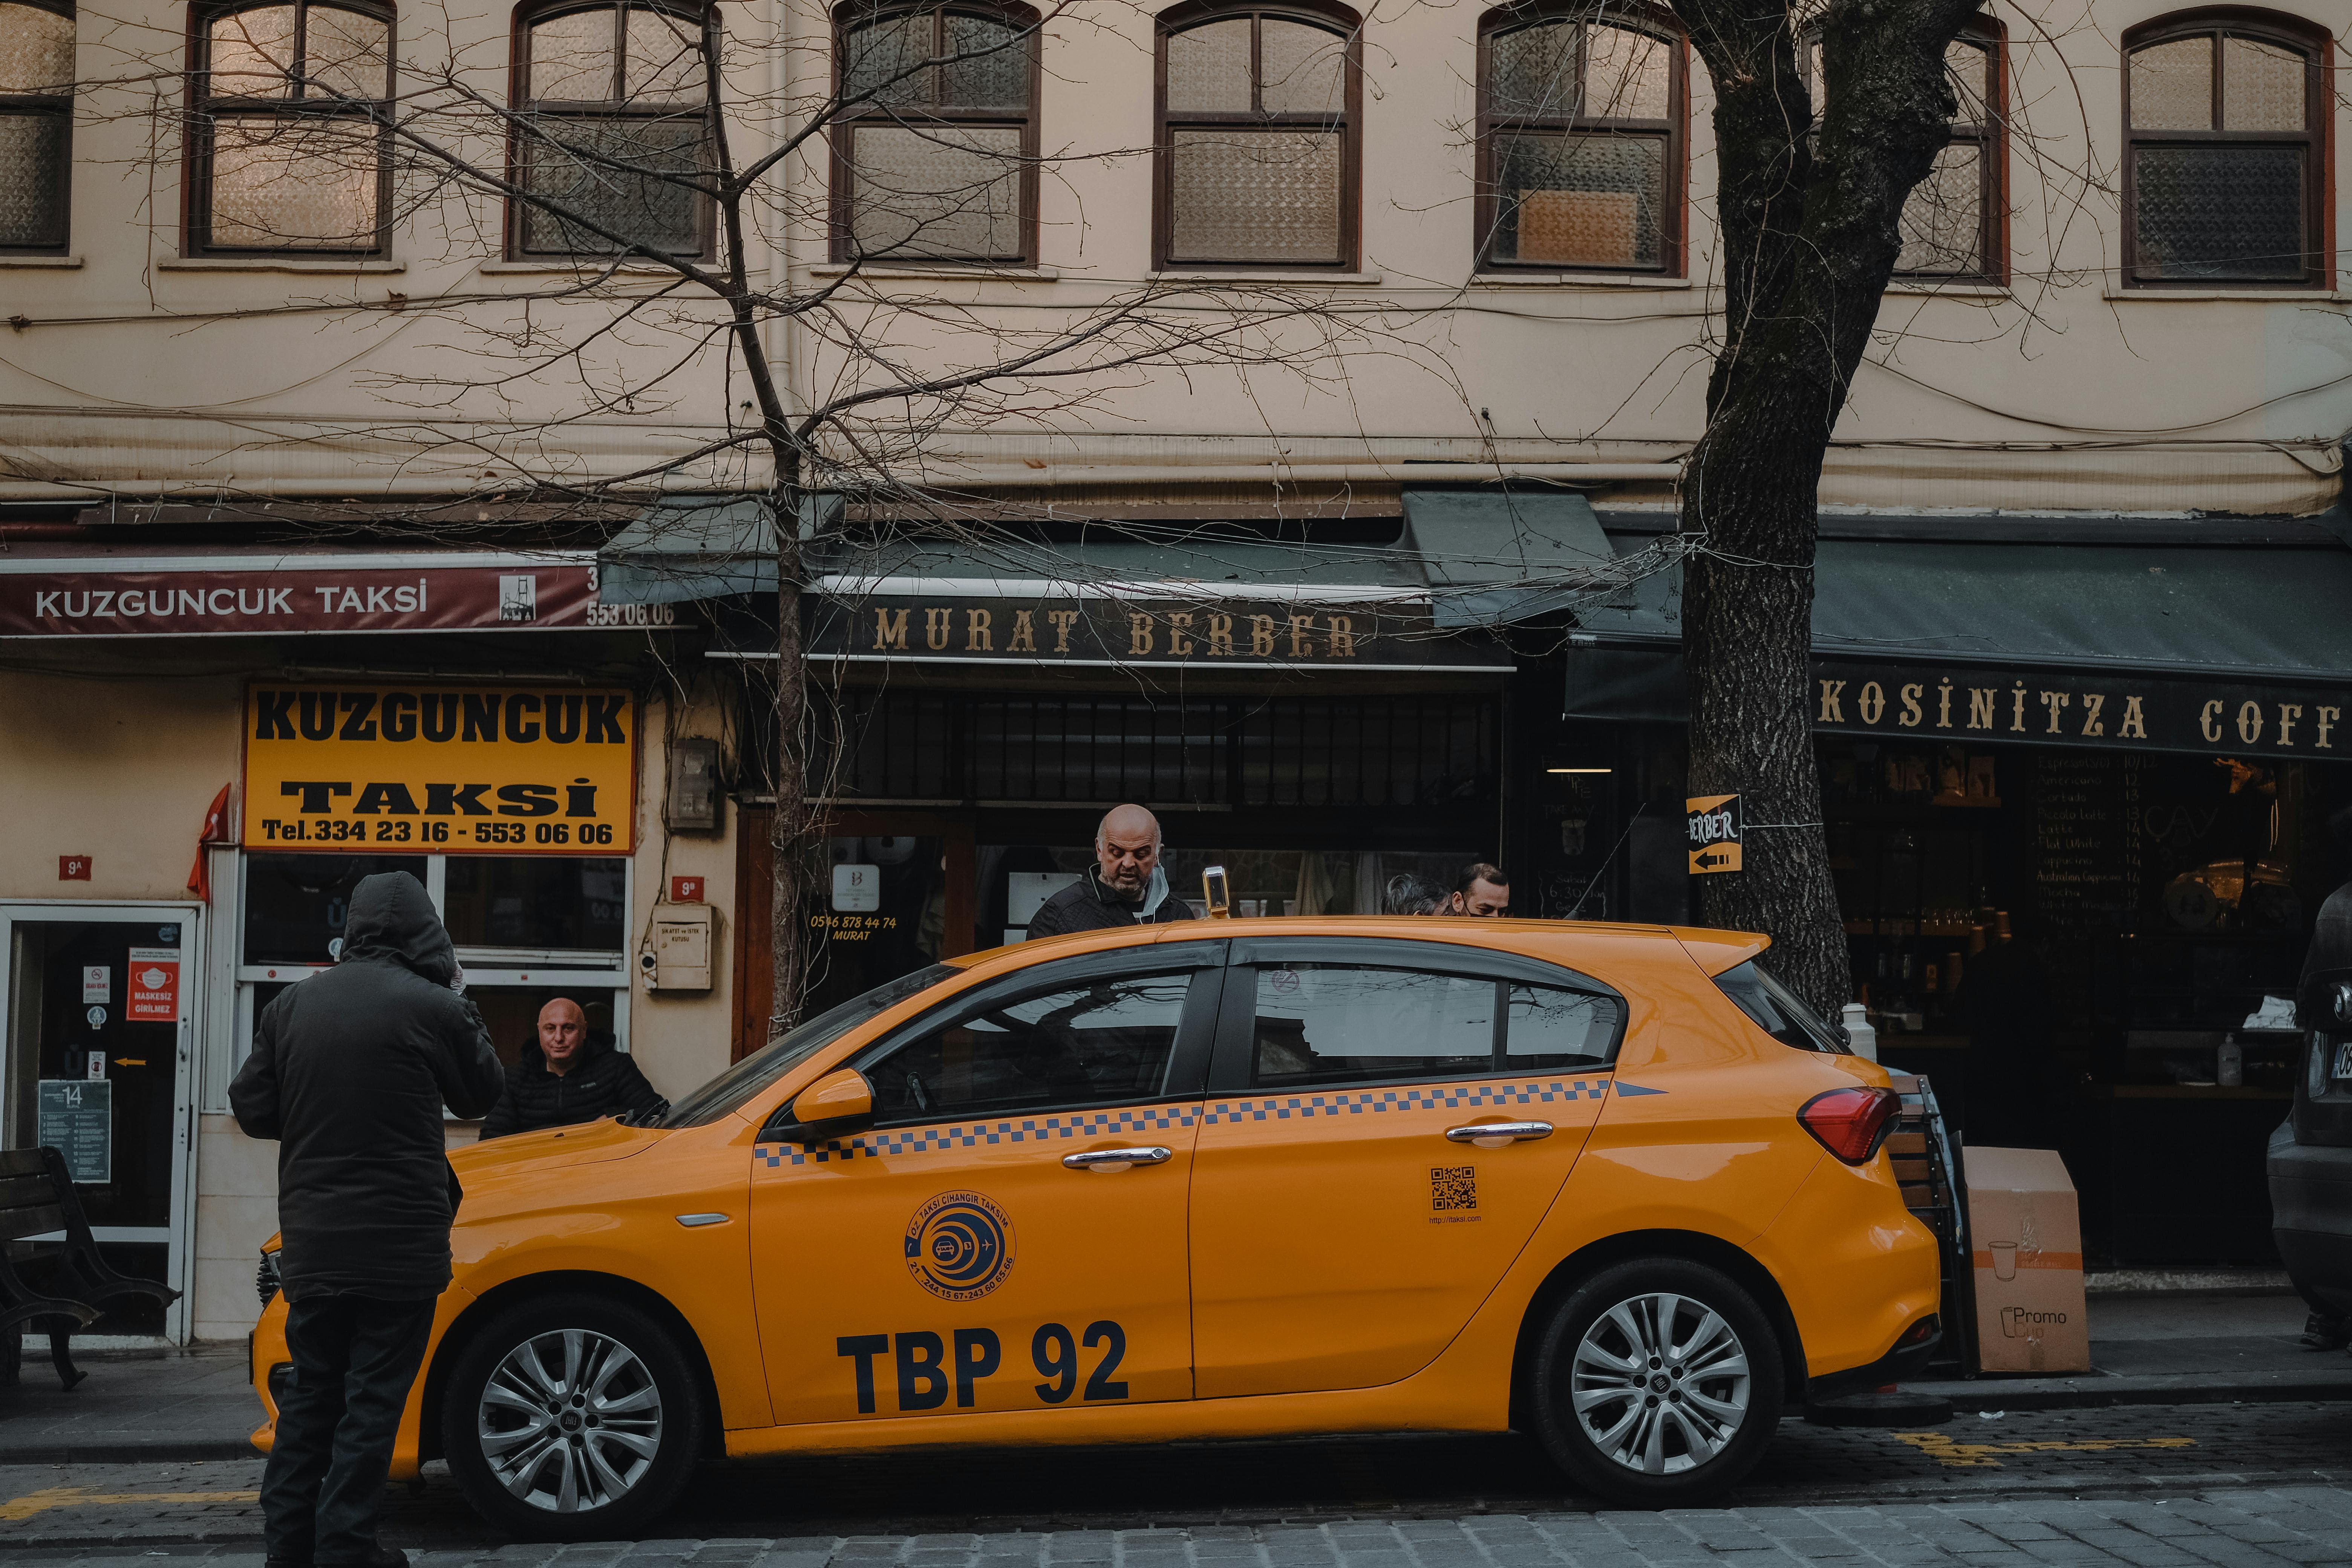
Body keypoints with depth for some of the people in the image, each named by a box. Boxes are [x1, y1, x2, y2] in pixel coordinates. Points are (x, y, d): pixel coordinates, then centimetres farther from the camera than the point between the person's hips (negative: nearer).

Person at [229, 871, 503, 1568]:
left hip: (312, 1242, 5)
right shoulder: (432, 1007, -11)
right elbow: (480, 1092, 4)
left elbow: (252, 1109, 5)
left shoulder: (292, 1004, 2)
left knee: (312, 1392, 16)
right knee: (373, 1399, 2)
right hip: (400, 1243, -5)